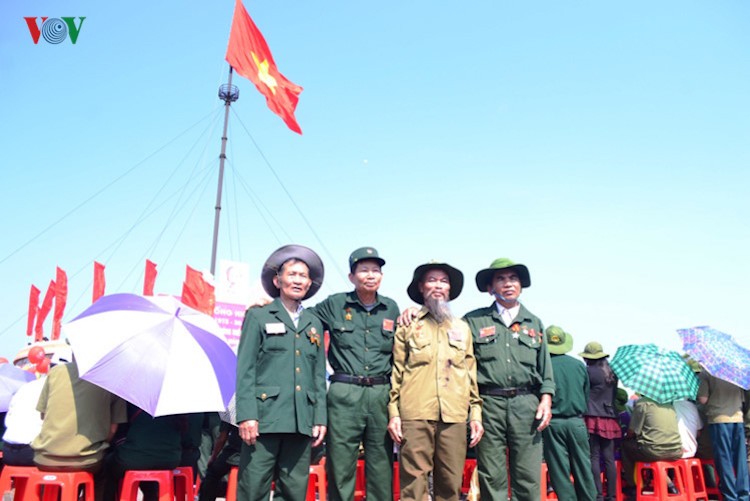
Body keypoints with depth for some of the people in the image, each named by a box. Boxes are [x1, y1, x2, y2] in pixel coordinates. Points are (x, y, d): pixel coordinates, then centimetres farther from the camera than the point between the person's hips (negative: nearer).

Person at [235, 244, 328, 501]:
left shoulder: (314, 324, 18)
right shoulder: (258, 316, 5)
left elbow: (319, 375, 17)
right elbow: (245, 370, -1)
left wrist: (320, 418, 8)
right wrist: (246, 415, -10)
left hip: (301, 422, 4)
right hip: (265, 417, -4)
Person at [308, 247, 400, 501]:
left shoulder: (391, 308, 10)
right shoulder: (334, 304, 4)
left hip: (381, 394, 2)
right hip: (344, 394, -2)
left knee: (381, 466, 8)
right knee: (340, 466, 3)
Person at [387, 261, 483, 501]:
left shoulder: (462, 328, 18)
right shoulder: (408, 324, 9)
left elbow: (471, 373, 16)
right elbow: (396, 370, 5)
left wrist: (476, 413, 9)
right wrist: (393, 413, -2)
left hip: (455, 416, 3)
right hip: (415, 414, -2)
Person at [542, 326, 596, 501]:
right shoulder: (579, 365, 2)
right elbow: (586, 397, 10)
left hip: (553, 423, -3)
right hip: (576, 422, 3)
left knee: (560, 470, 4)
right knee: (582, 468, 11)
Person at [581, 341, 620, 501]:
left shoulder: (589, 371, -9)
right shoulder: (612, 372, 11)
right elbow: (615, 394, 19)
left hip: (593, 418, -6)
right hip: (610, 418, 6)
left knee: (594, 457, -2)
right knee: (609, 458, 7)